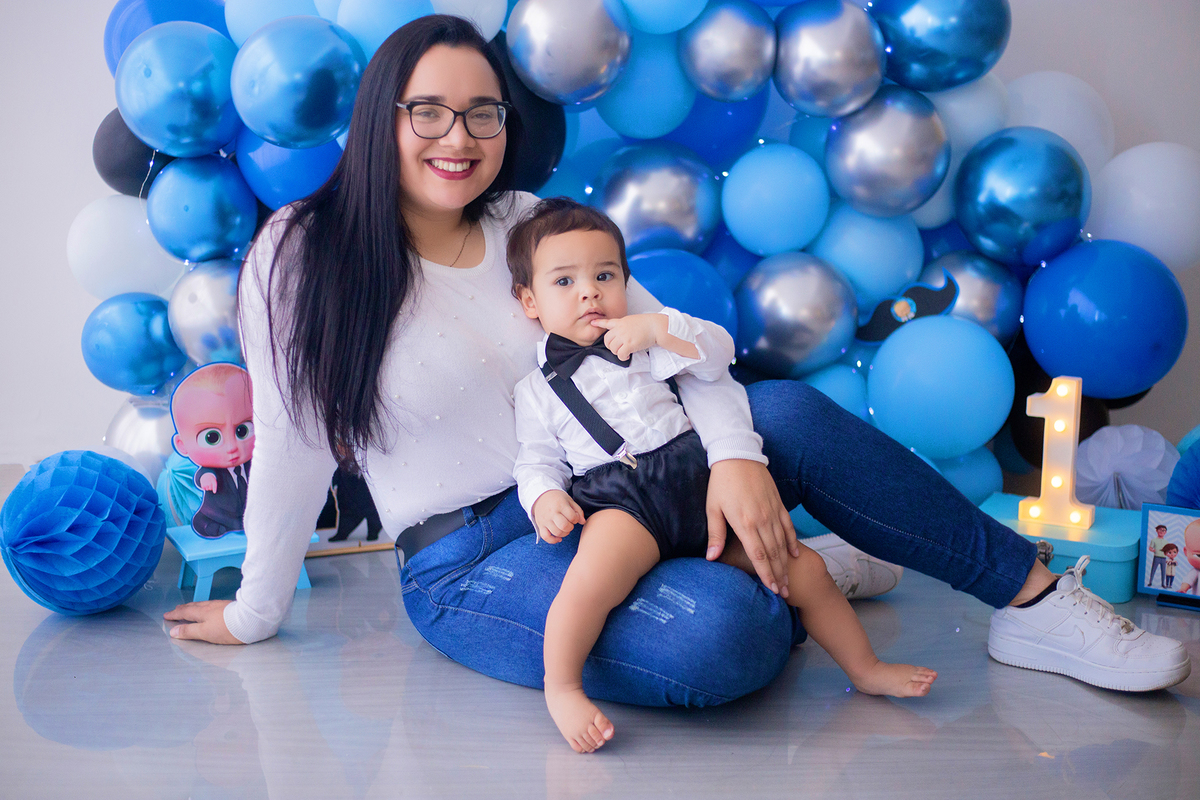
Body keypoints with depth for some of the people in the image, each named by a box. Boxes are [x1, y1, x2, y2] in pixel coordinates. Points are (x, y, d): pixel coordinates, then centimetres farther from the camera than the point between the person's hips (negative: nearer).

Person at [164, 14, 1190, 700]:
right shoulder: (301, 256, -9)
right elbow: (293, 451, -5)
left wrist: (733, 452, -20)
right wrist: (254, 615, 3)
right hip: (469, 564, -4)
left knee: (790, 413, -19)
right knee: (720, 637, -32)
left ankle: (1036, 602, -7)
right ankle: (792, 585, 3)